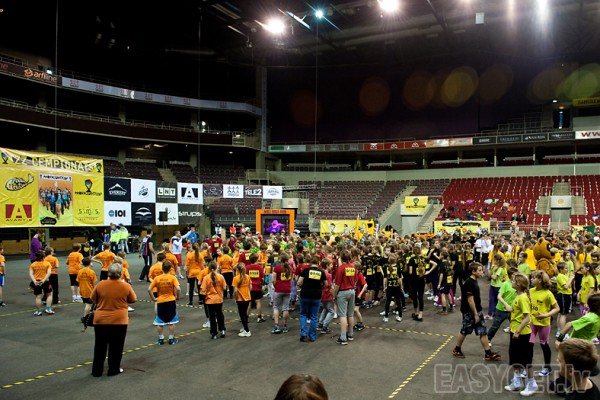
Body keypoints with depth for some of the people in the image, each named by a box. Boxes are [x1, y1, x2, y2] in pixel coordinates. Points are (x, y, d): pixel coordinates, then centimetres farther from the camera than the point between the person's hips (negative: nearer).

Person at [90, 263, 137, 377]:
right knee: (116, 346, 11)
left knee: (100, 346, 13)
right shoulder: (126, 286, -9)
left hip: (100, 320, 1)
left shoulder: (100, 285, -7)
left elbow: (93, 298, 6)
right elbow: (133, 300, 3)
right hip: (119, 321, -1)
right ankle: (113, 369, 18)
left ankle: (97, 370, 20)